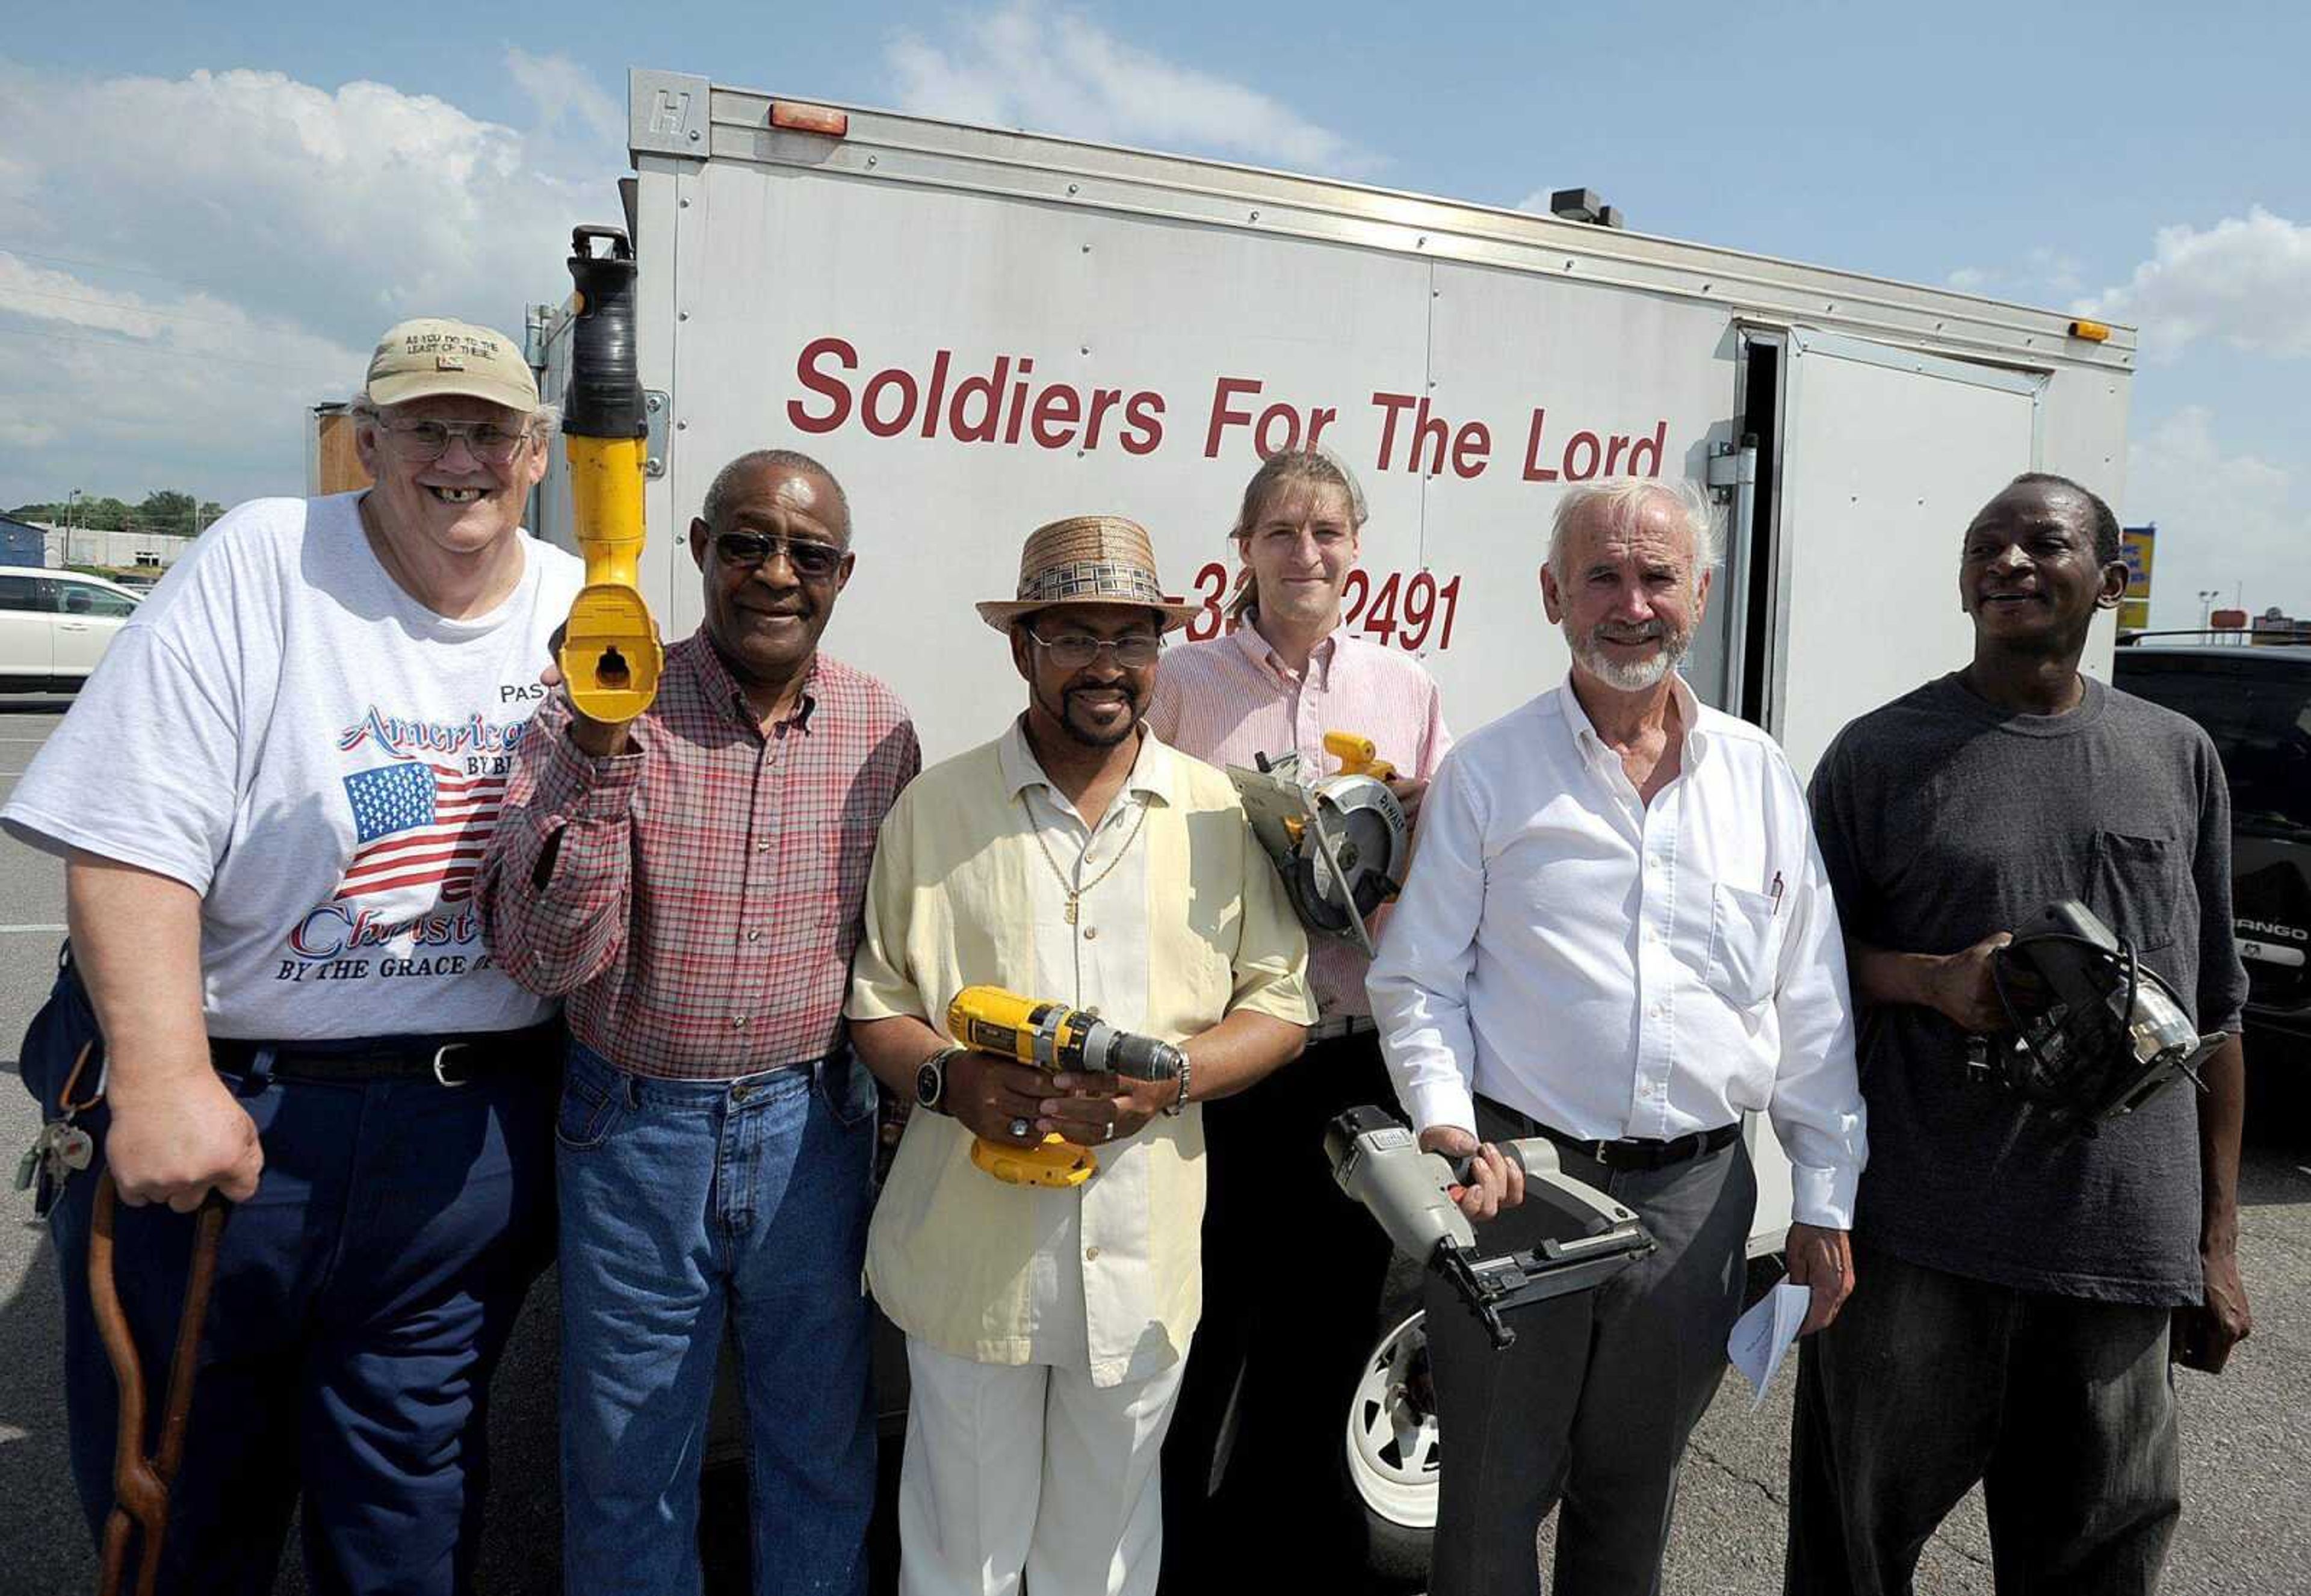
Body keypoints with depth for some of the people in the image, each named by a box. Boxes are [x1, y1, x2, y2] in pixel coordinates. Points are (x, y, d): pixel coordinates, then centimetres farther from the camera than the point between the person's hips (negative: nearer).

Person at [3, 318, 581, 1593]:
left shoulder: (585, 613, 4)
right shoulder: (261, 565, -8)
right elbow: (130, 840, -13)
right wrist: (161, 1078, -19)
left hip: (472, 1138, 3)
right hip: (222, 1106, -2)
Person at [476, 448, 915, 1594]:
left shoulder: (881, 729, -2)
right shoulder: (596, 717, -11)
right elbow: (540, 959, -19)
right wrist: (599, 752, -29)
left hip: (812, 1125, 2)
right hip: (634, 1126, -2)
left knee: (822, 1450, 19)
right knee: (627, 1463, 16)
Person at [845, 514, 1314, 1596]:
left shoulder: (1223, 814, 2)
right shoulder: (935, 807, 0)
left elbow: (1279, 1007, 4)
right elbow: (876, 1006, 4)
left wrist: (1171, 1078, -14)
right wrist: (950, 1078, -17)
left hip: (1145, 1251, 1)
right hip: (968, 1246, -1)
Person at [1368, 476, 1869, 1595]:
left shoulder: (1760, 777, 5)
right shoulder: (1487, 772, -3)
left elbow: (1811, 1008, 8)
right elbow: (1415, 980, -2)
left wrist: (1823, 1206, 6)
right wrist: (1448, 1128, -16)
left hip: (1696, 1192, 3)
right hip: (1517, 1178, -2)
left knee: (1634, 1495, 19)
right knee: (1492, 1496, 8)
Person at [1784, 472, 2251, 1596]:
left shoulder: (2177, 756, 9)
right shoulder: (1881, 753, 0)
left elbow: (2214, 1011, 12)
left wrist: (2217, 1240, 10)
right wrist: (1934, 981, -16)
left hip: (2124, 1246, 3)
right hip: (1914, 1245, -2)